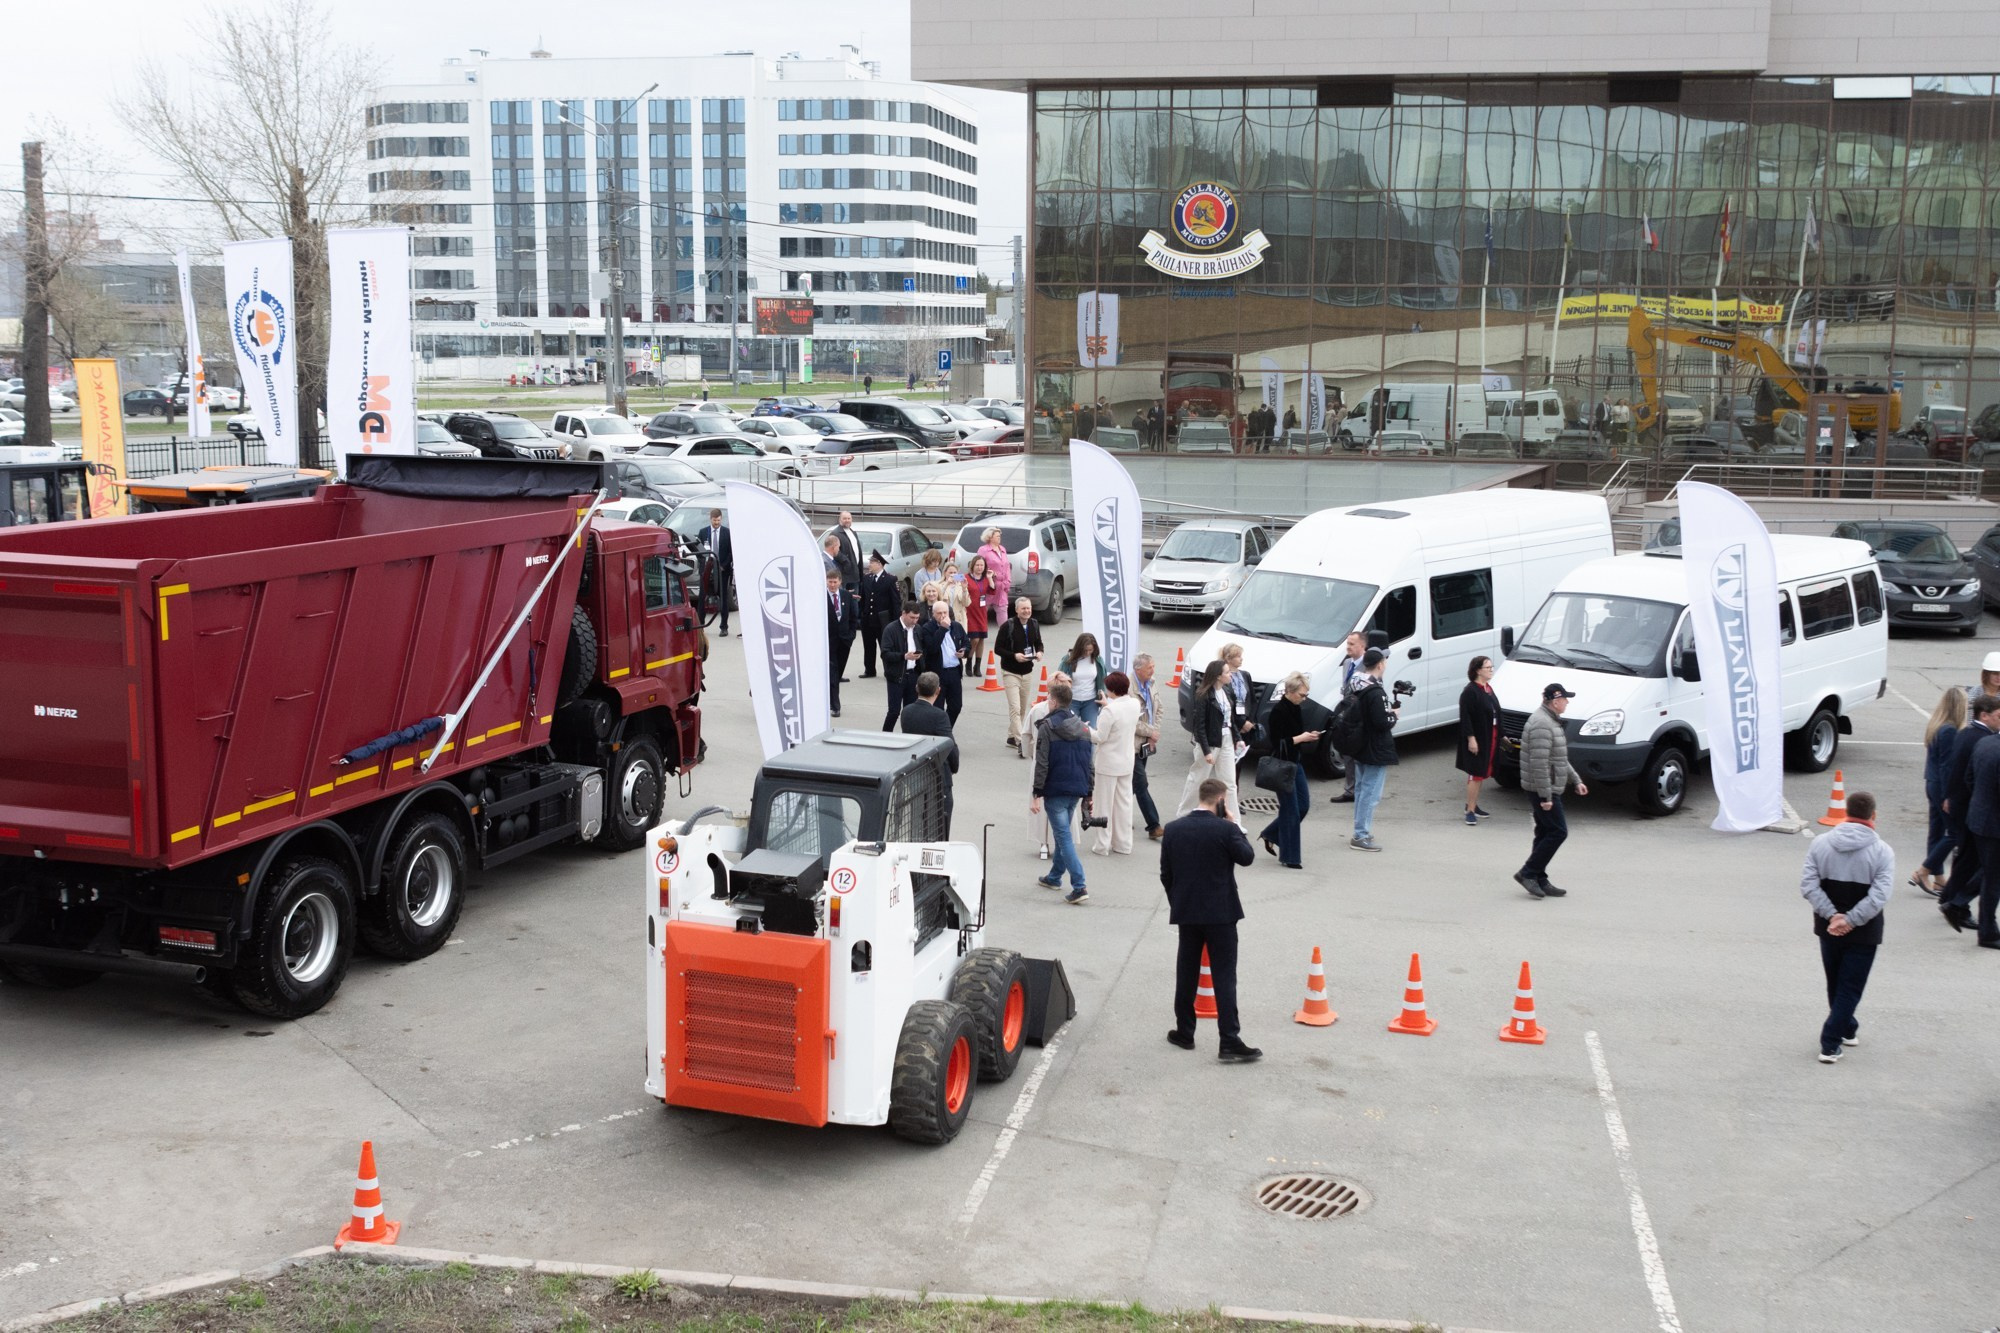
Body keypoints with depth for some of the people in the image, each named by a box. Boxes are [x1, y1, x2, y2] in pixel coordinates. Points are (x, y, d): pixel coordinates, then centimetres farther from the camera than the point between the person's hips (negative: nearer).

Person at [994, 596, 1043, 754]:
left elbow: (1038, 643, 16)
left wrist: (1039, 652, -7)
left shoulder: (1034, 624, 2)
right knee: (1015, 708, -13)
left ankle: (1012, 736, 31)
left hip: (1028, 672, 6)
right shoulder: (1008, 626, -15)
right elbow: (997, 649, -11)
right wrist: (1014, 655, -24)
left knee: (1023, 708, 15)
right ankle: (1020, 743, -14)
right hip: (1010, 672, -6)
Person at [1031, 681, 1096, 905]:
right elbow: (1089, 762, 14)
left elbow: (1042, 764, -14)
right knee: (1063, 833, 22)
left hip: (1056, 790, -7)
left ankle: (1079, 887, -13)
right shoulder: (1083, 728, 10)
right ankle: (1054, 877, 34)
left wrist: (1037, 794, -10)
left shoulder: (1047, 728, -10)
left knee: (1064, 837, -6)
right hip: (1076, 790, 7)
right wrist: (1088, 793, 19)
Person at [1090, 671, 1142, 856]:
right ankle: (1123, 844, 22)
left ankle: (1103, 845, 10)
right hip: (1127, 761, 7)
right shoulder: (1134, 704, -3)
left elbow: (1099, 737, -19)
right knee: (1124, 802, 15)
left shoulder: (1109, 710, -24)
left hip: (1108, 763, -7)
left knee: (1104, 804, 5)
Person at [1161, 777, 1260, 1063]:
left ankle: (1184, 1032, 22)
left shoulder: (1173, 830, -1)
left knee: (1186, 974, 15)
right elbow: (1247, 857, -2)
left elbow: (1165, 875, 4)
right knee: (1224, 977, -2)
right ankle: (1229, 1042, -3)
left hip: (1186, 913, 4)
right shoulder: (1225, 829, -15)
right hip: (1220, 914, -4)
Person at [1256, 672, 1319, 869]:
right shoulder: (1278, 711, -17)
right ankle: (1288, 857, 6)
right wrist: (1301, 738, -21)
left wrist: (1309, 735, 1)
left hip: (1296, 763, 9)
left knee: (1303, 805, 11)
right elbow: (1278, 742, -20)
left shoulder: (1297, 709, 8)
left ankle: (1270, 835, 27)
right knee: (1291, 810, -4)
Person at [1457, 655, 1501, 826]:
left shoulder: (1488, 689, 12)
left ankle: (1472, 805, 27)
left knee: (1480, 774, 16)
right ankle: (1470, 811, -3)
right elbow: (1465, 717, -19)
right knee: (1475, 775, -7)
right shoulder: (1470, 691, -16)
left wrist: (1499, 736, 20)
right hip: (1476, 740, -9)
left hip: (1489, 739, 9)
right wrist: (1471, 738, -24)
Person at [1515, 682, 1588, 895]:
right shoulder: (1542, 725, -21)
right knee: (1558, 832, -8)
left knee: (1546, 834, 12)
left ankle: (1539, 880, 16)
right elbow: (1539, 764, -26)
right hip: (1542, 790, -11)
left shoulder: (1551, 721, 15)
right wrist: (1545, 796, -25)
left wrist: (1576, 780, 23)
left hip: (1550, 789, 11)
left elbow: (1560, 758, 25)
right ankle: (1528, 873, -4)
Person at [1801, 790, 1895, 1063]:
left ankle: (1847, 1029, 38)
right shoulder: (1882, 851, -12)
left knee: (1835, 984, 21)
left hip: (1828, 928, 3)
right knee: (1850, 987, 4)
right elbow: (1879, 895, -21)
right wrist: (1850, 920, -20)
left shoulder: (1820, 843, -4)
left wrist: (1833, 915, -15)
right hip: (1864, 933, -3)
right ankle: (1830, 1044, -1)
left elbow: (1808, 884, -12)